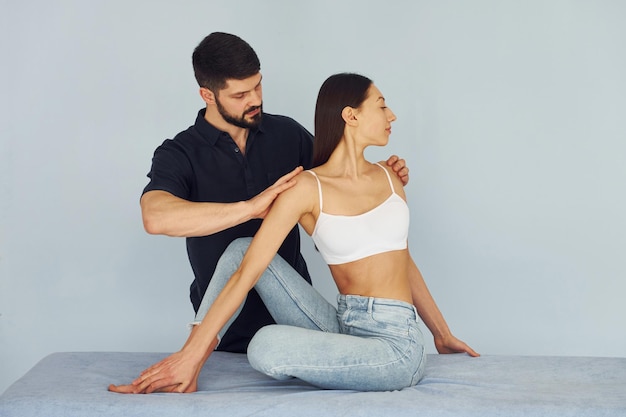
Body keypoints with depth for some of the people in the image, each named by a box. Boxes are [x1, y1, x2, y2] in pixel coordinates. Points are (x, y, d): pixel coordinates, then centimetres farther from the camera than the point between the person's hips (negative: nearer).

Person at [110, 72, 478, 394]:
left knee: (266, 347, -29)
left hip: (397, 344, 0)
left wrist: (443, 334, 27)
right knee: (240, 249, -12)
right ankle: (188, 372, -11)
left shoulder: (388, 177, 8)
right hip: (344, 328, 0)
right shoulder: (307, 188, -5)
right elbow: (246, 272, -11)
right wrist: (190, 354, -16)